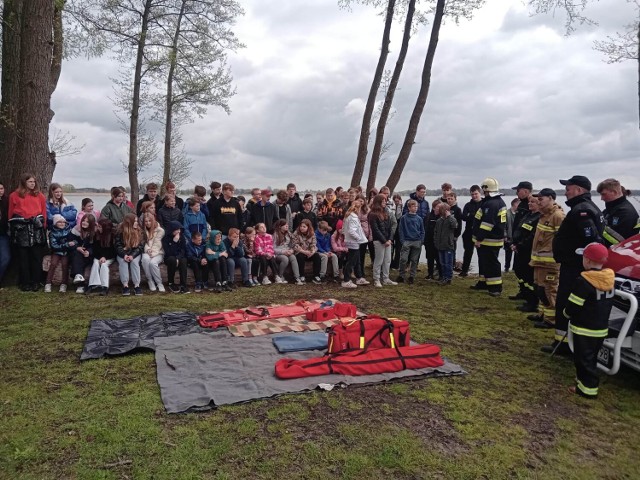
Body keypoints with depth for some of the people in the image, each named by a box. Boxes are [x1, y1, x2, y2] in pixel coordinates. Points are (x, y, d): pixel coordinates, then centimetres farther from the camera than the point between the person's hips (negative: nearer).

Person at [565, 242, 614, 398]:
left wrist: (567, 313, 1)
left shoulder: (583, 281, -23)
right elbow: (606, 303, 11)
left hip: (585, 329, -8)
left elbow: (572, 307, -19)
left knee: (584, 359, 3)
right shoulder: (610, 279, 1)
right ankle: (583, 380, 31)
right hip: (601, 328, 8)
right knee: (590, 358, 20)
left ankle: (587, 388, 8)